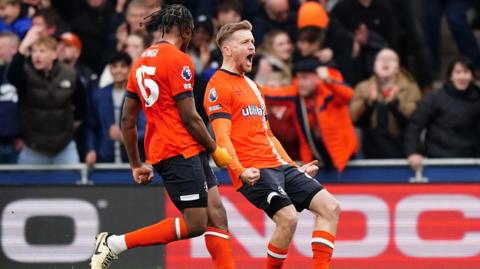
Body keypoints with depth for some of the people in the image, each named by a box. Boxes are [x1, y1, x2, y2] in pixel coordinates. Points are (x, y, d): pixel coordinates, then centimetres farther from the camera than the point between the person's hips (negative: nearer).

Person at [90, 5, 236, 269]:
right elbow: (189, 118, -14)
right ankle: (114, 243, -6)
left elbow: (127, 121, 15)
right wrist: (216, 150, 0)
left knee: (216, 214, 7)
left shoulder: (142, 61, 14)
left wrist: (136, 165, 22)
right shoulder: (179, 60, -11)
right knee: (195, 224, -7)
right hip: (181, 151, -9)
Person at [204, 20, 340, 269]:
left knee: (330, 207, -2)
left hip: (279, 165, 9)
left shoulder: (252, 85, 25)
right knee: (288, 218, -26)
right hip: (254, 171, -9)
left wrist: (294, 167, 28)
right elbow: (222, 136, -15)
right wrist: (240, 171, -29)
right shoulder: (219, 86, -5)